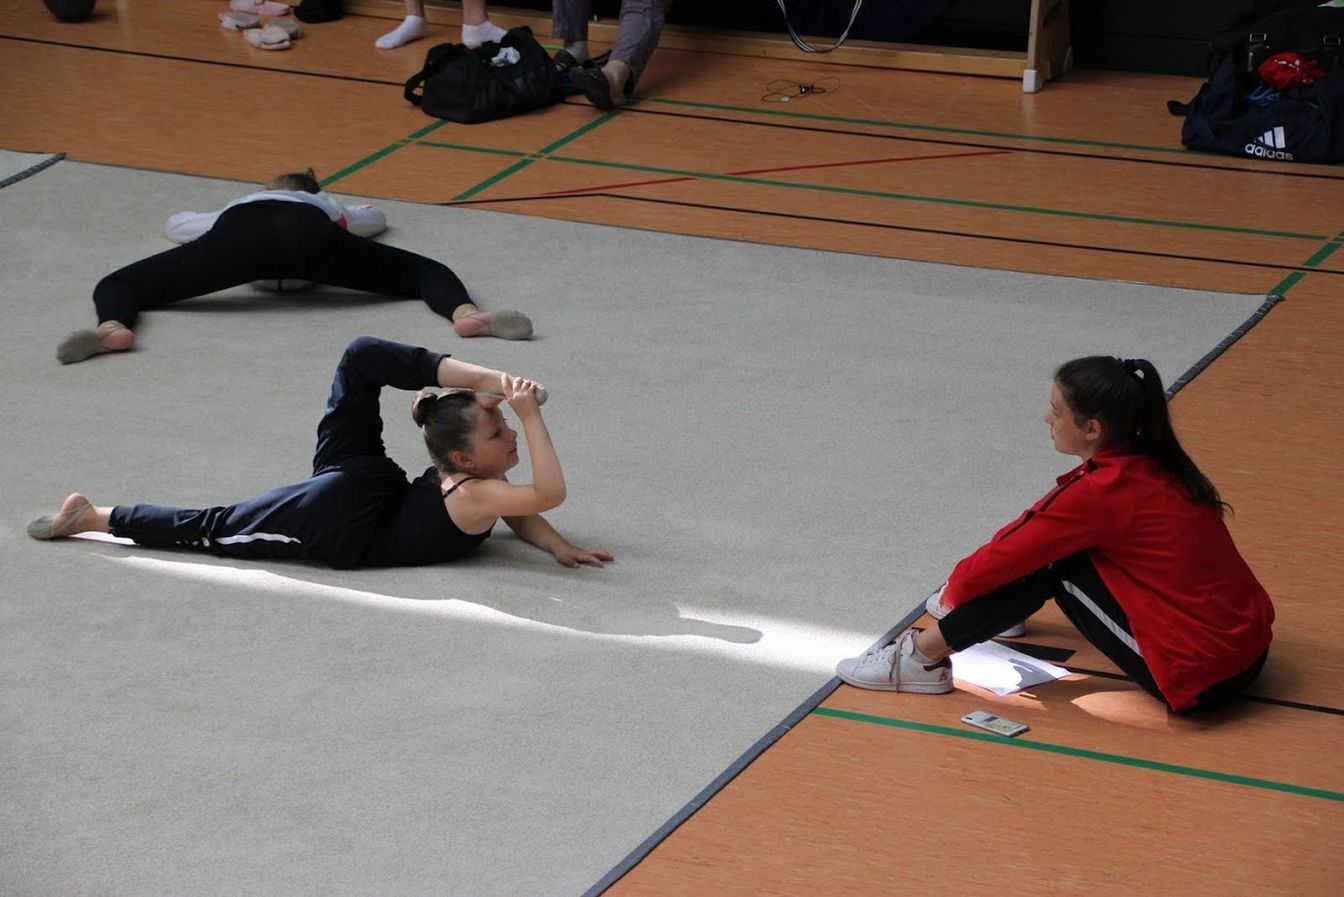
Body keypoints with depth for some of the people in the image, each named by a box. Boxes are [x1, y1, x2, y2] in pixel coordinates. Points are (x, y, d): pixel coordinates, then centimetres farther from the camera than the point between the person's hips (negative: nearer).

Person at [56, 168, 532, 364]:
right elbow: (375, 218, 67)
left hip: (241, 228, 0)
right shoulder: (323, 206, 47)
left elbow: (175, 224, 63)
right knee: (425, 272, 8)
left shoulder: (236, 207, 47)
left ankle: (113, 327, -33)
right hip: (306, 232, 0)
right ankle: (465, 314, -27)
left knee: (115, 285, 4)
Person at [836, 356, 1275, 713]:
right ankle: (973, 609, 39)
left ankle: (925, 656, 2)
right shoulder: (1150, 464, 7)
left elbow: (1009, 553, -8)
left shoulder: (1105, 489, -18)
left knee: (1050, 558, -4)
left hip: (1200, 679, -9)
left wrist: (956, 589, 12)